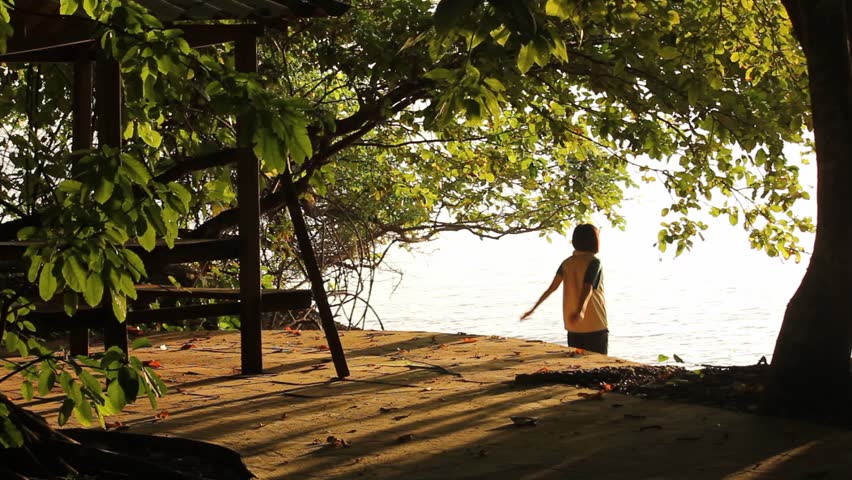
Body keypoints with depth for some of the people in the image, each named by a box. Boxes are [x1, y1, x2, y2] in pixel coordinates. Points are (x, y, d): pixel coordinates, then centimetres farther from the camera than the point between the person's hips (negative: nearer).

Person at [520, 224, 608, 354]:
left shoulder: (567, 263, 5)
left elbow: (552, 287, -4)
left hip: (573, 325, 5)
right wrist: (580, 311, -36)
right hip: (594, 324, -5)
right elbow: (587, 289, -24)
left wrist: (533, 308, -3)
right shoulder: (593, 262, -10)